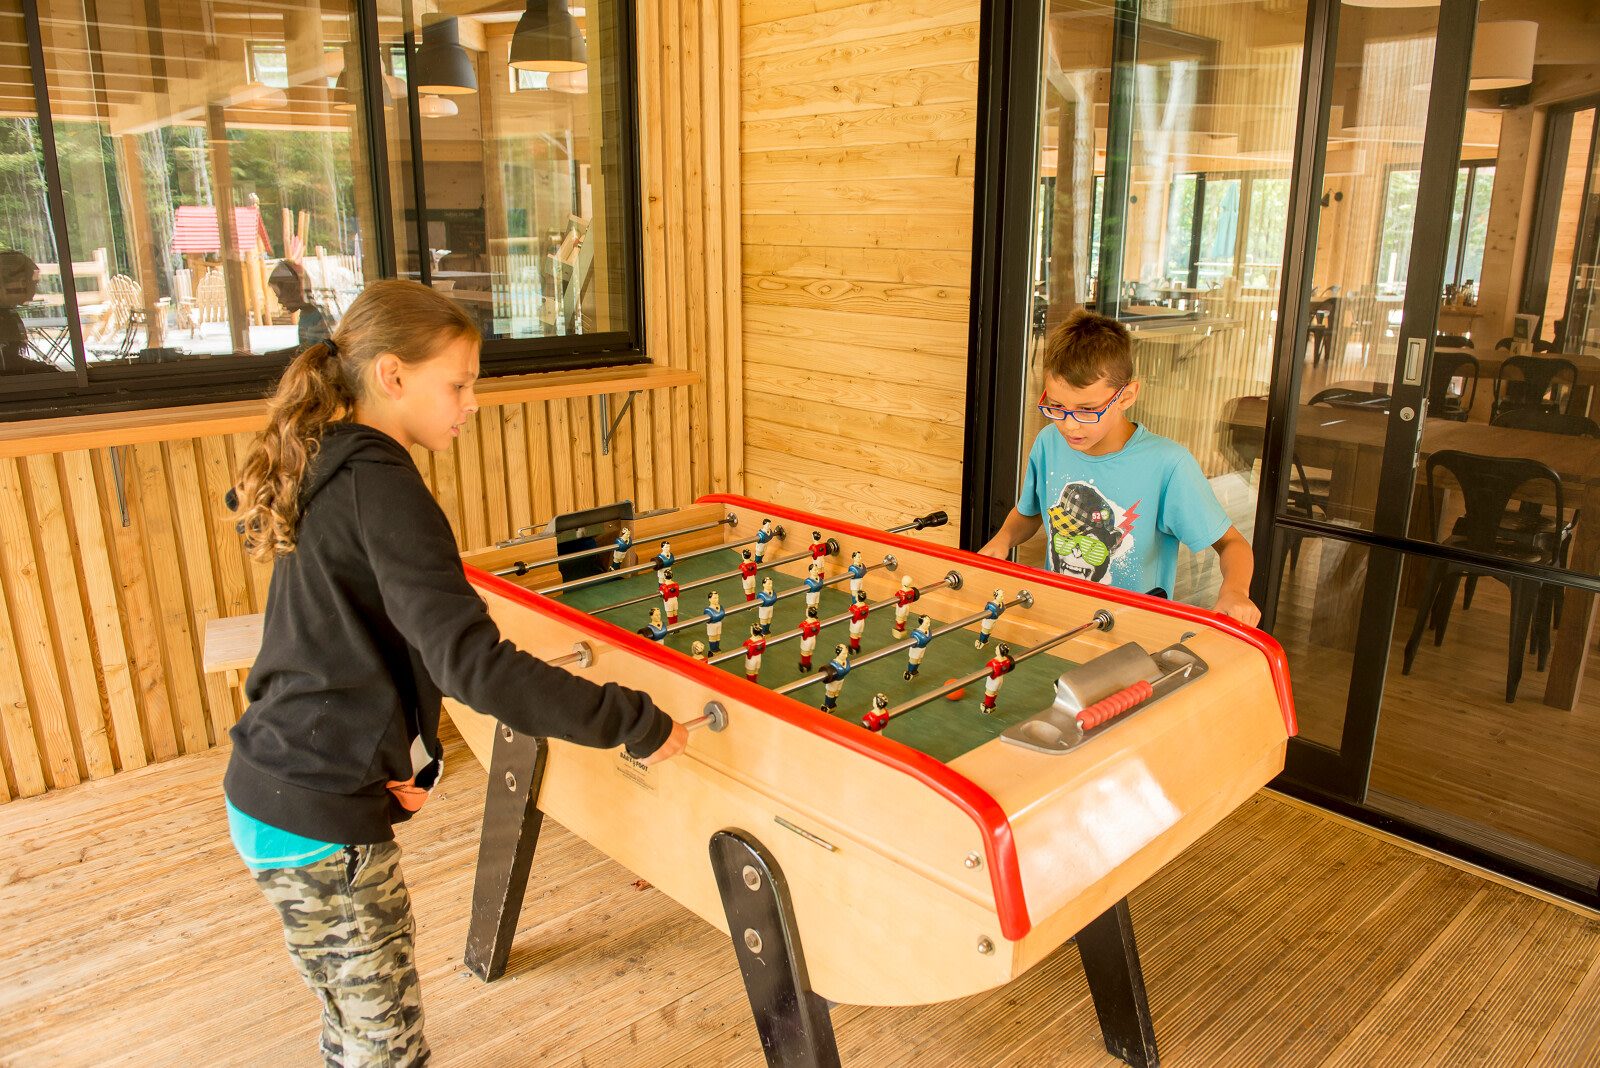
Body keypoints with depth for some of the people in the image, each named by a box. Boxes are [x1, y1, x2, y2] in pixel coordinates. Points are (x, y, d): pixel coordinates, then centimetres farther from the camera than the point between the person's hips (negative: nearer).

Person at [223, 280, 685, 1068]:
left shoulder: (323, 469, 9)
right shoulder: (377, 485, -20)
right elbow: (473, 662, -30)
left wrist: (408, 752, 1)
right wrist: (636, 722, -25)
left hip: (270, 791, 9)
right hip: (315, 822, -9)